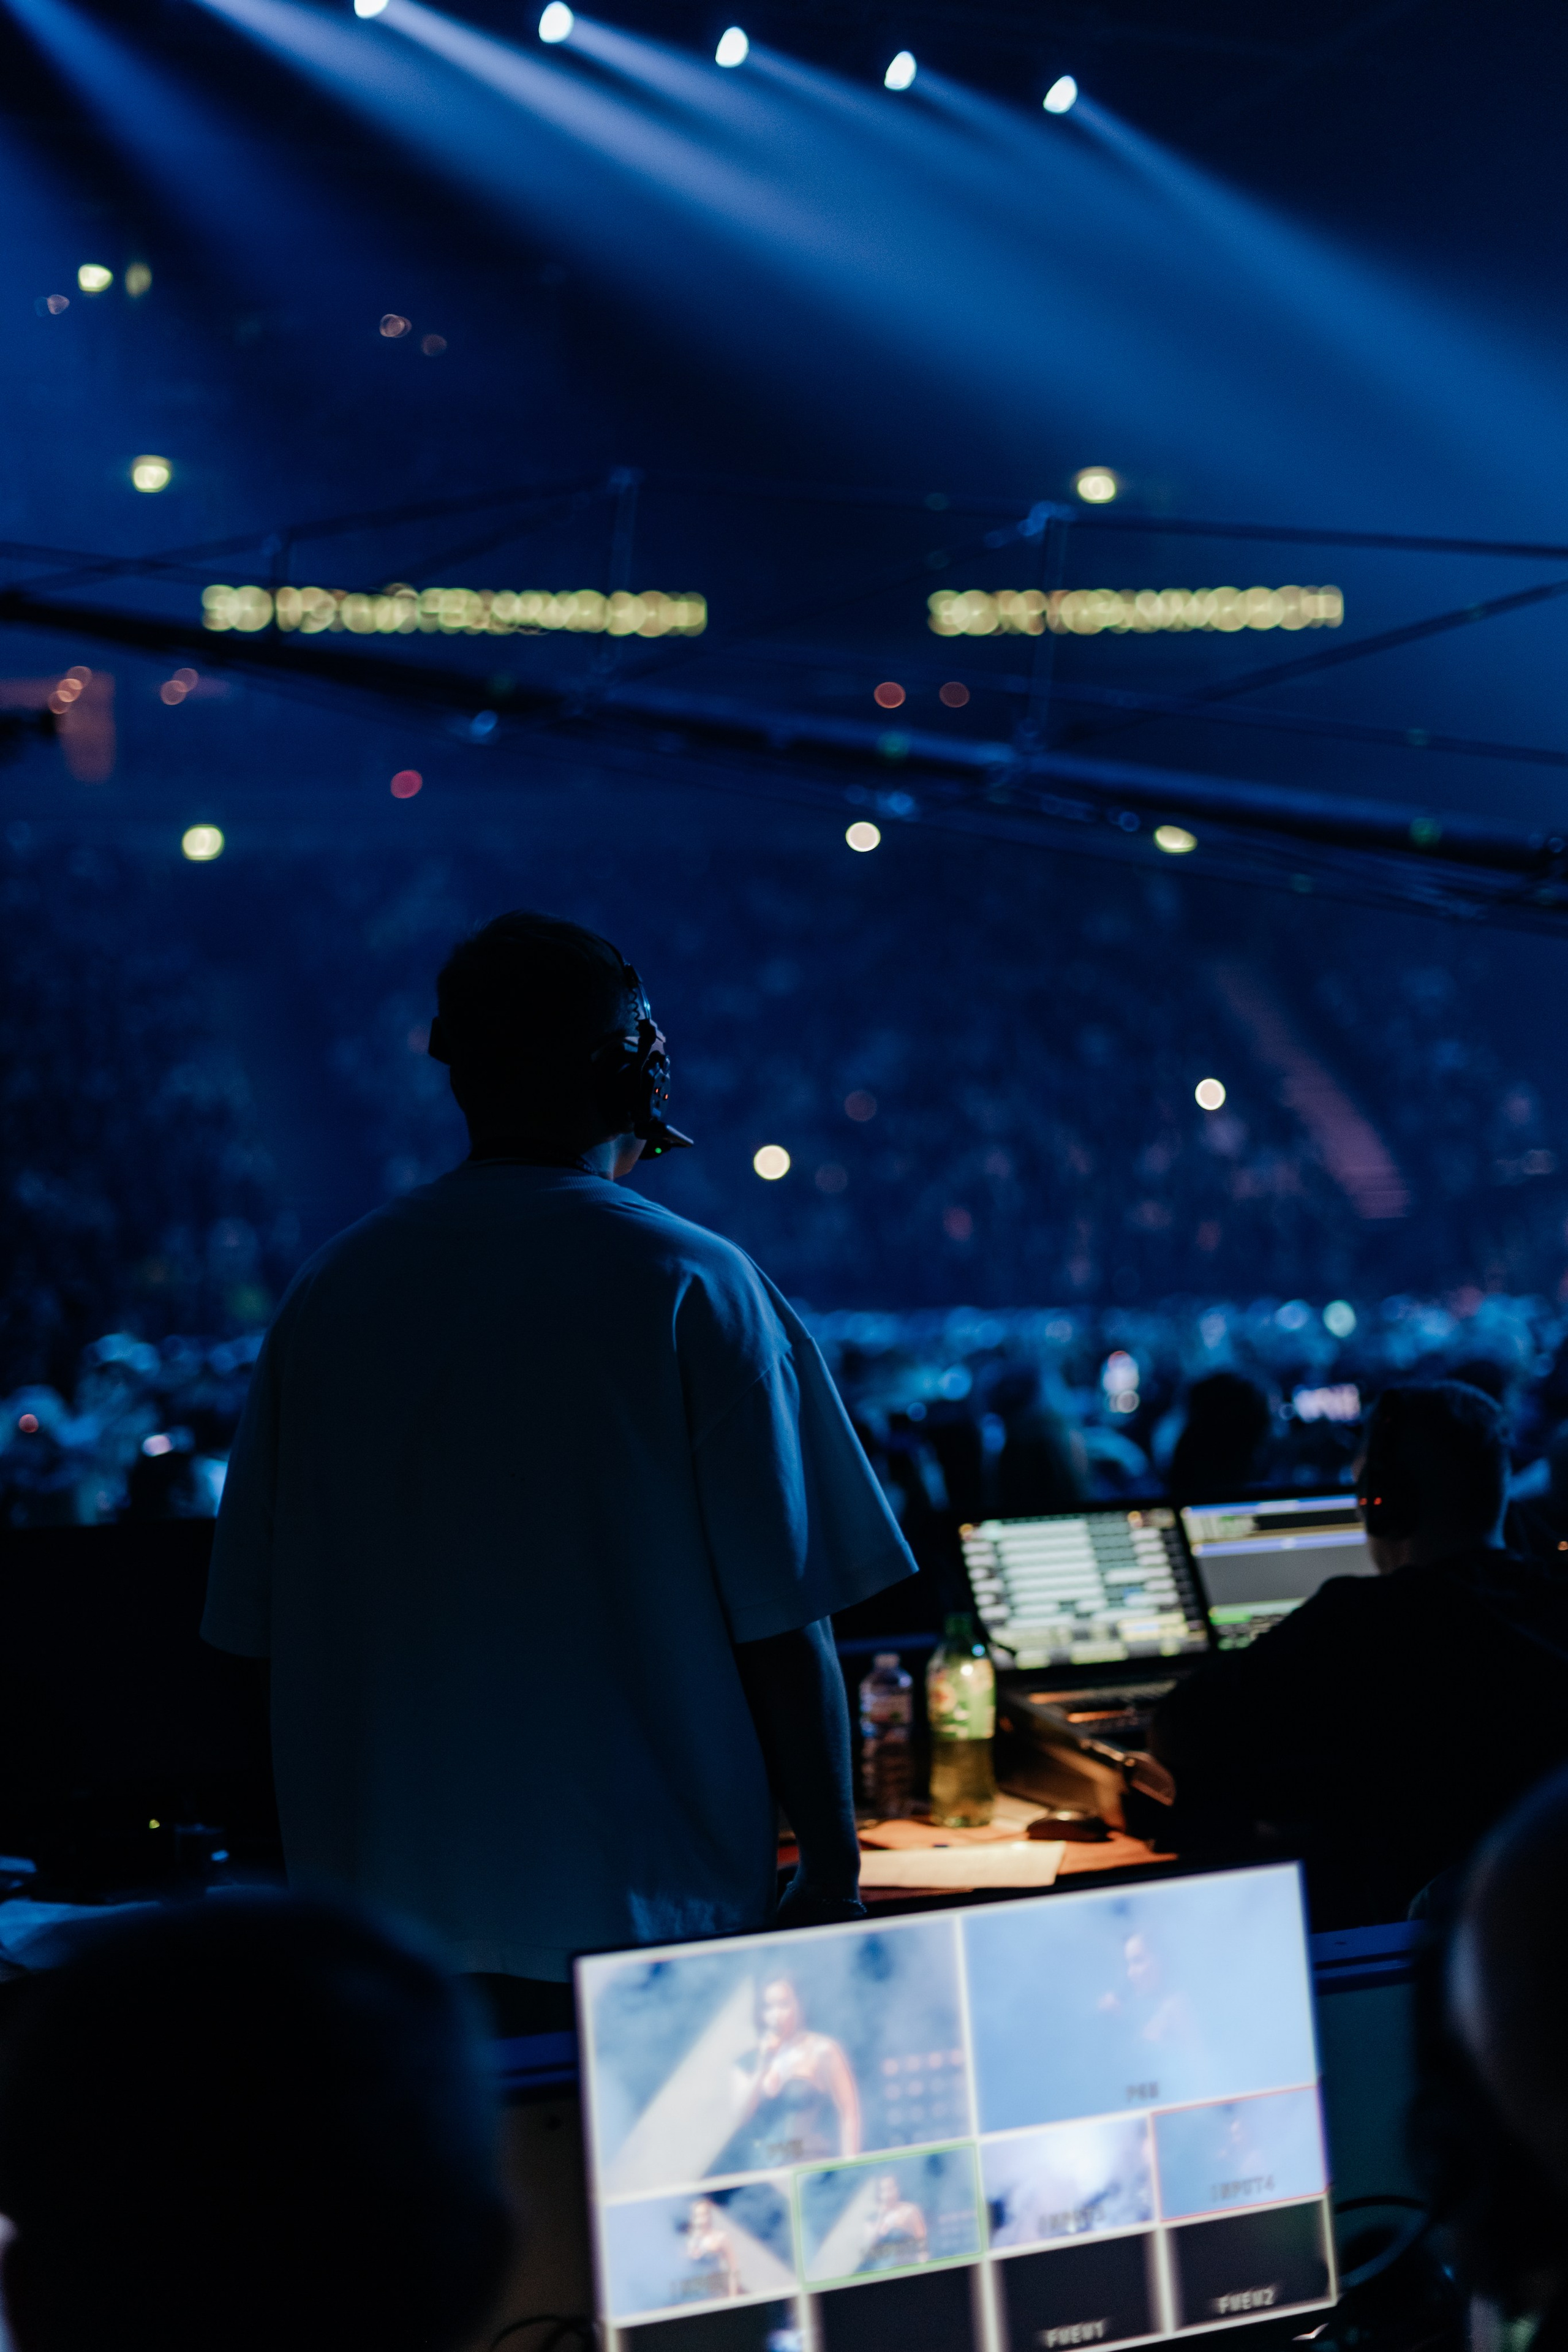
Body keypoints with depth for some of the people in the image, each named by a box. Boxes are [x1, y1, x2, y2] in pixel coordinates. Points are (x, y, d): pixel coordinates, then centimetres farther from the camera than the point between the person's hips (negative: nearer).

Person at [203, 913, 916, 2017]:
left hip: (381, 1917, 4)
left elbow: (259, 1625, 9)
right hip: (645, 1916, -4)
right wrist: (833, 1874, 1)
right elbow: (783, 1625, -9)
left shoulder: (329, 1288, 4)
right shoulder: (692, 1285, -8)